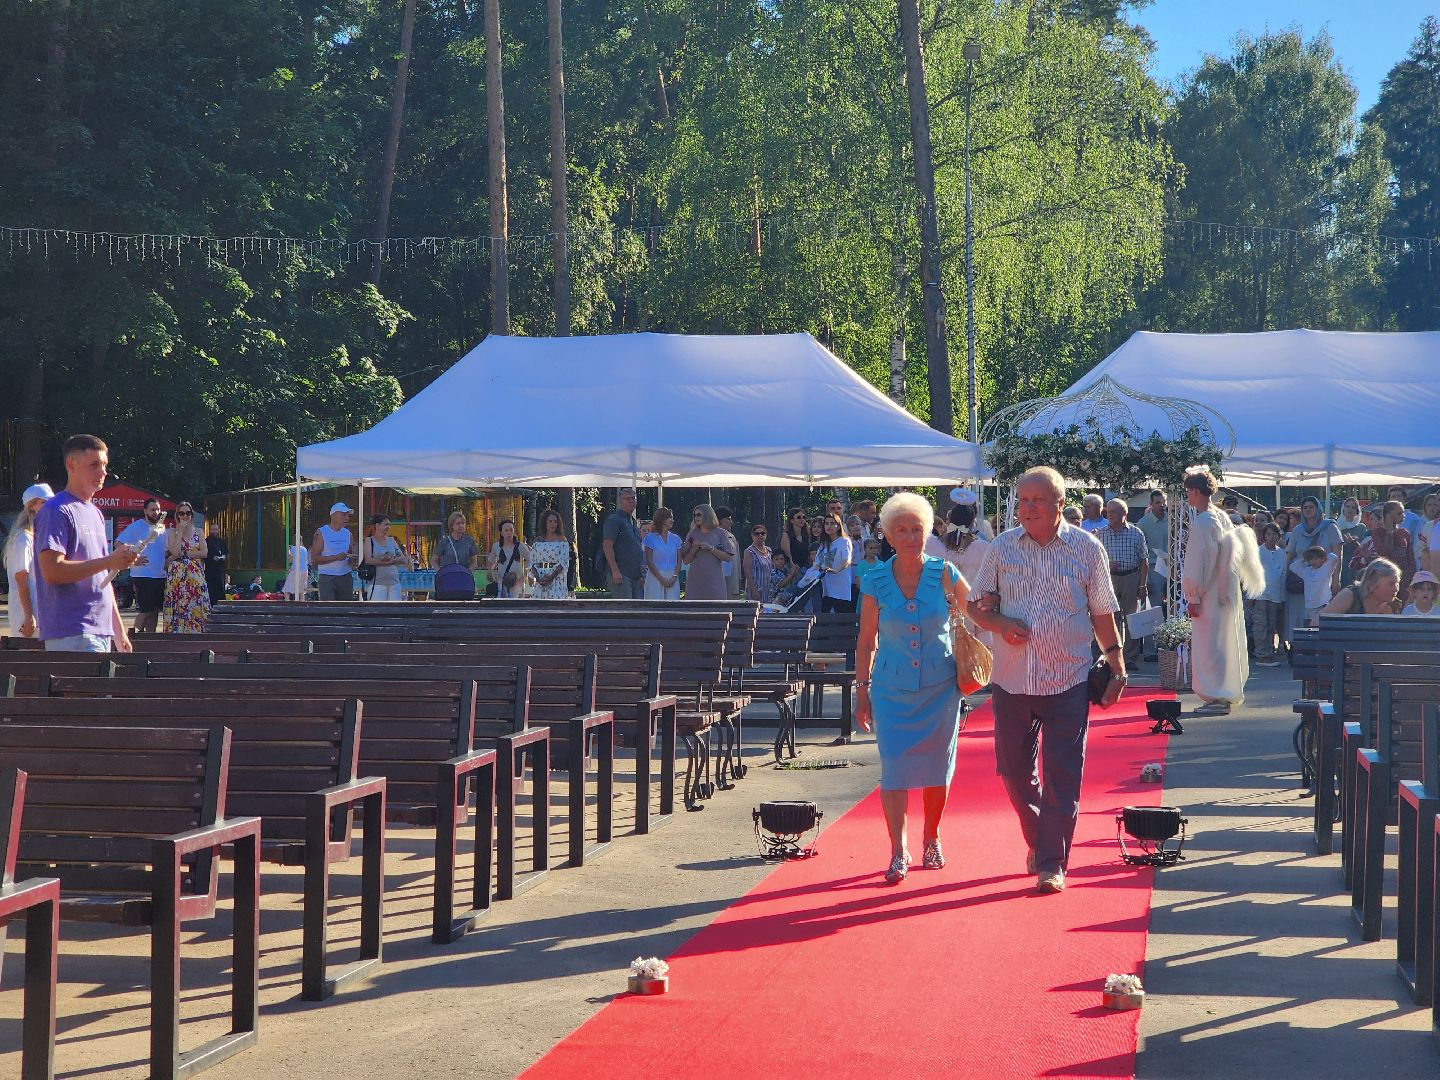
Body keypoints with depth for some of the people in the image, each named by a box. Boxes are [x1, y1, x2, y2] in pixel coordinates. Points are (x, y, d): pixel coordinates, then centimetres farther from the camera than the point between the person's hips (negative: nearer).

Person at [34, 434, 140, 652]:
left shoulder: (95, 513, 21)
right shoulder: (56, 512, -7)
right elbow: (51, 571, -18)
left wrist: (118, 629, 21)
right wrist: (109, 561, -21)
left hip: (101, 632, 9)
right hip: (71, 635, -9)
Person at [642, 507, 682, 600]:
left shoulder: (675, 539, 13)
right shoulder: (651, 537, 1)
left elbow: (679, 561, 10)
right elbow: (649, 561, -5)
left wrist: (674, 577, -7)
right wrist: (661, 579, -12)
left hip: (672, 579, 4)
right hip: (655, 577, -4)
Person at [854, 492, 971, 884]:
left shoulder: (944, 574, -4)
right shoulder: (876, 581, -3)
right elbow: (866, 641, 4)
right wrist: (861, 691, 2)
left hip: (940, 686, 0)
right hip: (892, 688, 0)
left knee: (937, 766, 8)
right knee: (894, 767, -7)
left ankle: (931, 839, 27)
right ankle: (898, 852, -4)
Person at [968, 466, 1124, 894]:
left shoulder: (1087, 549, 0)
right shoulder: (1003, 547, 5)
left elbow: (1103, 614, 6)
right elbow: (976, 604, 9)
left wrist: (1117, 667, 3)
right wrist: (1000, 623, -12)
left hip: (1068, 681, -3)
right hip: (1011, 679, 3)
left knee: (1062, 776, -6)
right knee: (1014, 771, 10)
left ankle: (1052, 864, 0)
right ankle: (1038, 842, 32)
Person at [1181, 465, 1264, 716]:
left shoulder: (1202, 523, -17)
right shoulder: (1223, 518, 10)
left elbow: (1198, 563, -19)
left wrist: (1194, 597, -14)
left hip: (1208, 595, -9)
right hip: (1225, 591, 9)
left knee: (1208, 645, -4)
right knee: (1223, 644, 14)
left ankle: (1216, 698, -3)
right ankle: (1225, 697, 21)